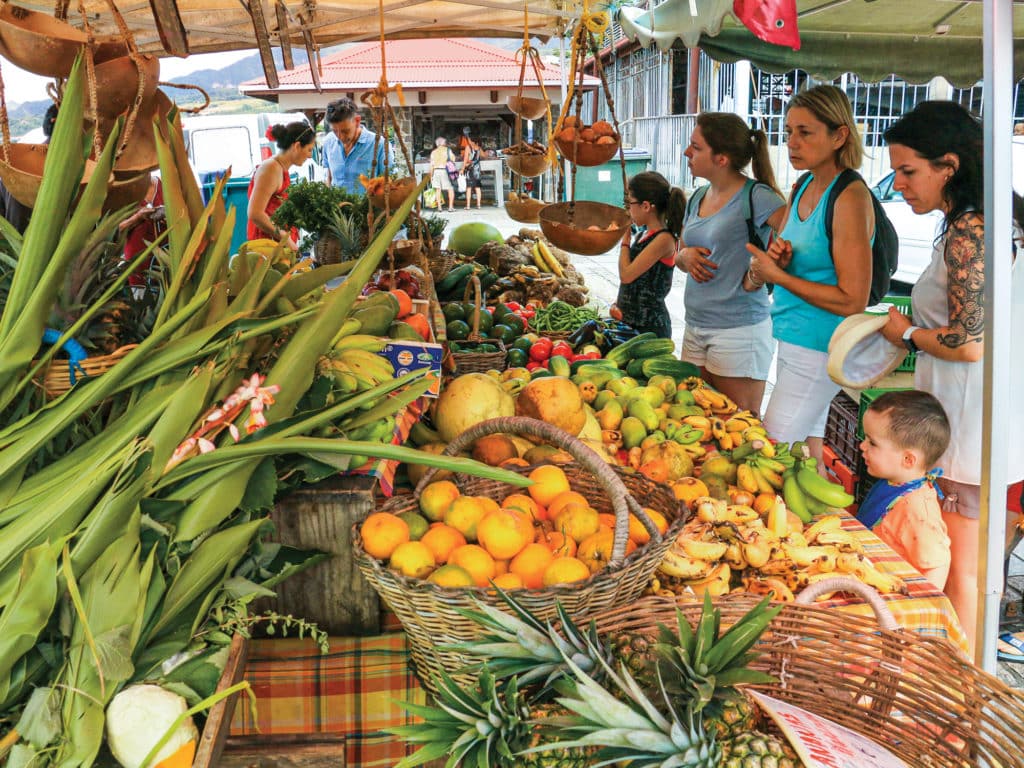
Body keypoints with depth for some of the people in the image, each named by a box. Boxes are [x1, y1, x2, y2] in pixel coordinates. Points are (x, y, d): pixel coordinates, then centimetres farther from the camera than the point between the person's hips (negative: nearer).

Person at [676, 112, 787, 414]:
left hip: (739, 330, -8)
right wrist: (685, 257, 0)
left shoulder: (755, 197, -12)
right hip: (696, 327, 8)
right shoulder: (697, 199, 11)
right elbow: (679, 254, 22)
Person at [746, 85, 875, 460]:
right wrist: (775, 258, -8)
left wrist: (776, 274, -17)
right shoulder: (802, 189, 9)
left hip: (819, 349, -9)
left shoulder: (850, 198, -16)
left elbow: (852, 301, -20)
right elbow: (752, 281, 15)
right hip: (792, 341, 9)